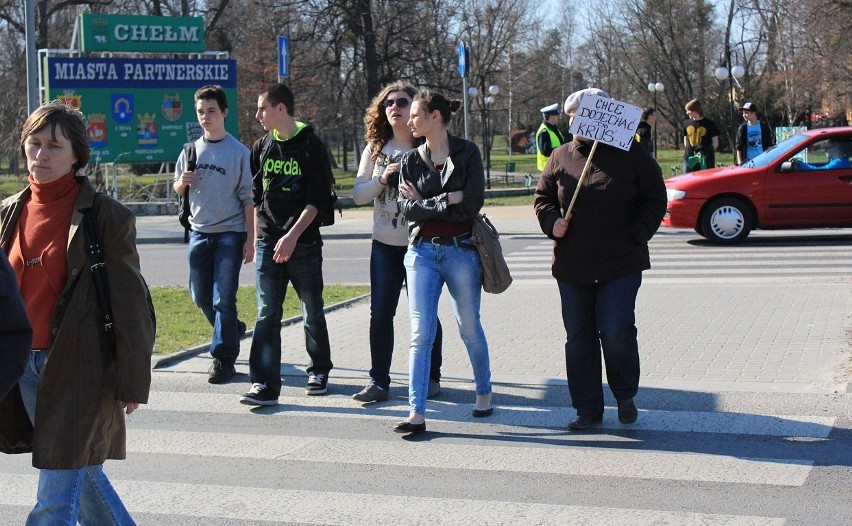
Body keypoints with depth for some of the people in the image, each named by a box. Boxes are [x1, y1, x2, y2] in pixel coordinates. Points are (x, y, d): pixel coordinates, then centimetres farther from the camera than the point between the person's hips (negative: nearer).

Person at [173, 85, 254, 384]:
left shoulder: (239, 152, -5)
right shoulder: (191, 150, 8)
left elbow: (248, 198, -5)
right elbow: (177, 190, 16)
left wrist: (250, 239, -9)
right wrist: (182, 182, -8)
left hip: (230, 233, -5)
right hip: (199, 232, 5)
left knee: (223, 299, -8)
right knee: (201, 297, 12)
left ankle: (223, 358, 0)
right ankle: (233, 329, 36)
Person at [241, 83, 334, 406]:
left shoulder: (312, 146, -4)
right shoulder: (261, 148, 11)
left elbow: (317, 199, -10)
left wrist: (292, 236, -19)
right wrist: (257, 239, 13)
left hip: (304, 243, -3)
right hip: (268, 245, 3)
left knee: (313, 312, 8)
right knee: (266, 315, -5)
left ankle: (319, 371, 27)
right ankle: (265, 385, -7)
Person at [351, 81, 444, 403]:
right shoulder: (375, 149, 8)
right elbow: (358, 195, 6)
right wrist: (382, 179, -11)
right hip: (385, 244, 3)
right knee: (380, 313, 0)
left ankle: (431, 377, 21)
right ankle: (378, 380, 6)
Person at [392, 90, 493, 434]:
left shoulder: (466, 153, -3)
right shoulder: (411, 160, 7)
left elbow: (471, 206, -13)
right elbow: (407, 209, -4)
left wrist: (425, 203, -7)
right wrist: (447, 200, -14)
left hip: (461, 251, -2)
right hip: (422, 252, 2)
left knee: (470, 329, 11)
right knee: (420, 334, -5)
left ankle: (484, 393, 33)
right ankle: (417, 413, -6)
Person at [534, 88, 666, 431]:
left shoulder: (630, 155, 0)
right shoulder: (561, 157, 8)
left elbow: (655, 198, 4)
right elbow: (543, 197, 16)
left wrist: (636, 234, -7)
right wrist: (551, 222, -4)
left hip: (620, 264, -4)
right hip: (572, 266, 4)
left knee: (616, 331, -11)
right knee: (578, 337, 6)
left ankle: (625, 397, 15)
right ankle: (588, 409, 17)